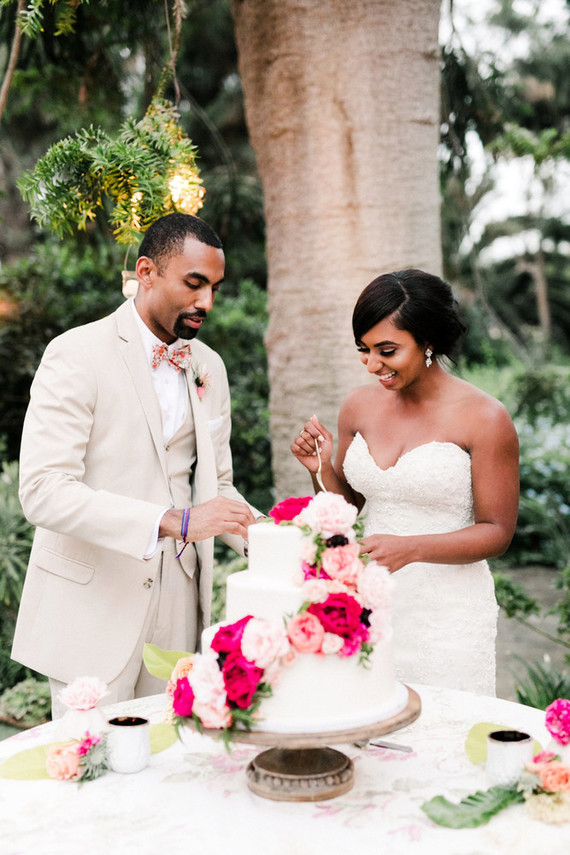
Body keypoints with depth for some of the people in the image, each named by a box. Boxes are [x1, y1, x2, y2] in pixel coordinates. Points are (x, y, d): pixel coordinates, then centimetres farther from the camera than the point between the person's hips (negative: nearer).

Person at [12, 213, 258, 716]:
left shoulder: (209, 367, 9)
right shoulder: (76, 354, -12)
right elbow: (44, 491, -21)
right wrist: (175, 522, -28)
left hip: (177, 605, 6)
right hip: (94, 605, -5)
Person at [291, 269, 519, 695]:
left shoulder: (483, 418, -11)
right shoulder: (360, 405, 3)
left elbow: (497, 532, -8)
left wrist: (410, 548, -21)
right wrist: (322, 468, -7)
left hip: (447, 616, -4)